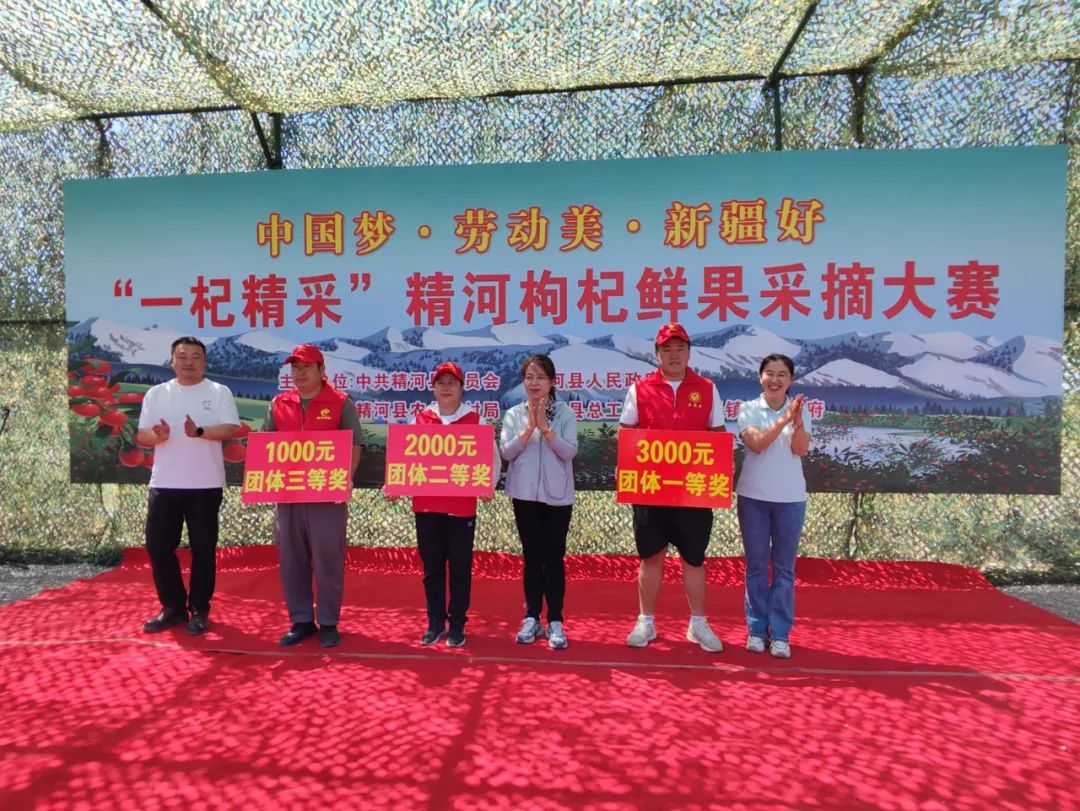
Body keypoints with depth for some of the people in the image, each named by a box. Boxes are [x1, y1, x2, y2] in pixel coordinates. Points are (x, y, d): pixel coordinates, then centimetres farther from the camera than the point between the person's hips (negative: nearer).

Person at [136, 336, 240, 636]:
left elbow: (230, 429, -10)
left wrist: (200, 432, -27)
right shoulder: (156, 393, 9)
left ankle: (199, 609, 18)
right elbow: (141, 435, 6)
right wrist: (156, 435, -17)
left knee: (203, 548, 4)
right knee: (158, 545, 6)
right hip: (164, 484, 3)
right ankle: (173, 606, 23)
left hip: (205, 485, -3)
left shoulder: (219, 392, 1)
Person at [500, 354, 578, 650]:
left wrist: (545, 428, -19)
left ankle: (555, 622, 11)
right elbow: (506, 452, -6)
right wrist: (529, 428, -17)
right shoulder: (514, 414, 3)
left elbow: (570, 451, -10)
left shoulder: (565, 414, -1)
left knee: (554, 558, 3)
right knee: (531, 557, 9)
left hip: (557, 495, -1)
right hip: (525, 495, 2)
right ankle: (531, 618, 19)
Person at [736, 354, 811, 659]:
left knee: (784, 567, 7)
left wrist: (797, 419, -24)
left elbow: (801, 449, -9)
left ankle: (780, 634, 15)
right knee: (756, 566, 8)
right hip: (753, 496, -1)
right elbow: (755, 443, -16)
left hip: (790, 497, 1)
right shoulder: (748, 408, -2)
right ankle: (756, 630, 18)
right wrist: (784, 418, -24)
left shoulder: (800, 409, 2)